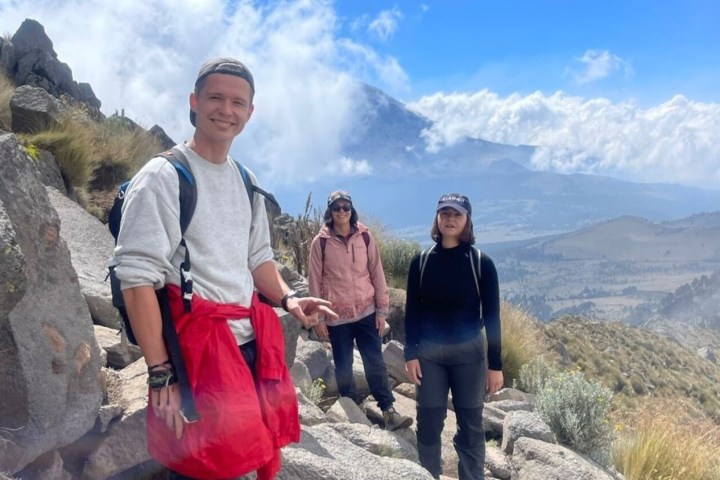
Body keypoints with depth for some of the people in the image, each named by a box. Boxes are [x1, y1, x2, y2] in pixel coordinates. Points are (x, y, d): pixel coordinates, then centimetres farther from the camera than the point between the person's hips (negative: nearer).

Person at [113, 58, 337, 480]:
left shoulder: (246, 182, 12)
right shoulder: (163, 177, -11)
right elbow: (137, 278, -15)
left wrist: (288, 298, 0)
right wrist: (161, 375, -18)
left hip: (252, 342, 7)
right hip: (196, 348, -7)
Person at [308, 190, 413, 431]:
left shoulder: (364, 236, 1)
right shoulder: (320, 242, -4)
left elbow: (377, 273, 3)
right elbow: (315, 281, -1)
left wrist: (382, 309, 0)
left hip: (367, 312, 1)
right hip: (337, 316, -1)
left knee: (375, 363, 3)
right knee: (343, 367, 9)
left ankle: (389, 411, 8)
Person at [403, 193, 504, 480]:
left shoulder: (481, 263, -4)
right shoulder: (421, 261, 0)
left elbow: (491, 316, -3)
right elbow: (412, 311, 3)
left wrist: (495, 364, -4)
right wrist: (410, 354, -3)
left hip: (469, 352, -1)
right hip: (429, 352, 1)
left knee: (470, 426, 8)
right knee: (428, 424, 9)